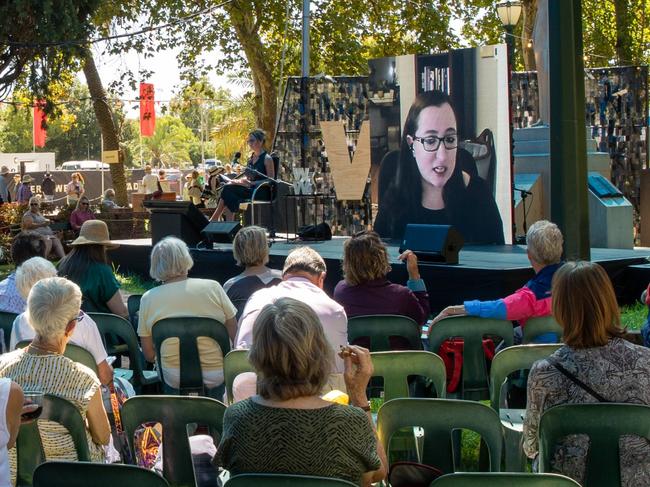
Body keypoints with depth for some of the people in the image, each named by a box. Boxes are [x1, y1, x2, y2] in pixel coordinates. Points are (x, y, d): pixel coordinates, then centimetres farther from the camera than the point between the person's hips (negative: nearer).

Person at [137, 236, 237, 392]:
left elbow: (149, 355, -3)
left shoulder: (148, 298, -6)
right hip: (217, 376, -1)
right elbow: (235, 335, -1)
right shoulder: (213, 288, -7)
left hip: (174, 379, 1)